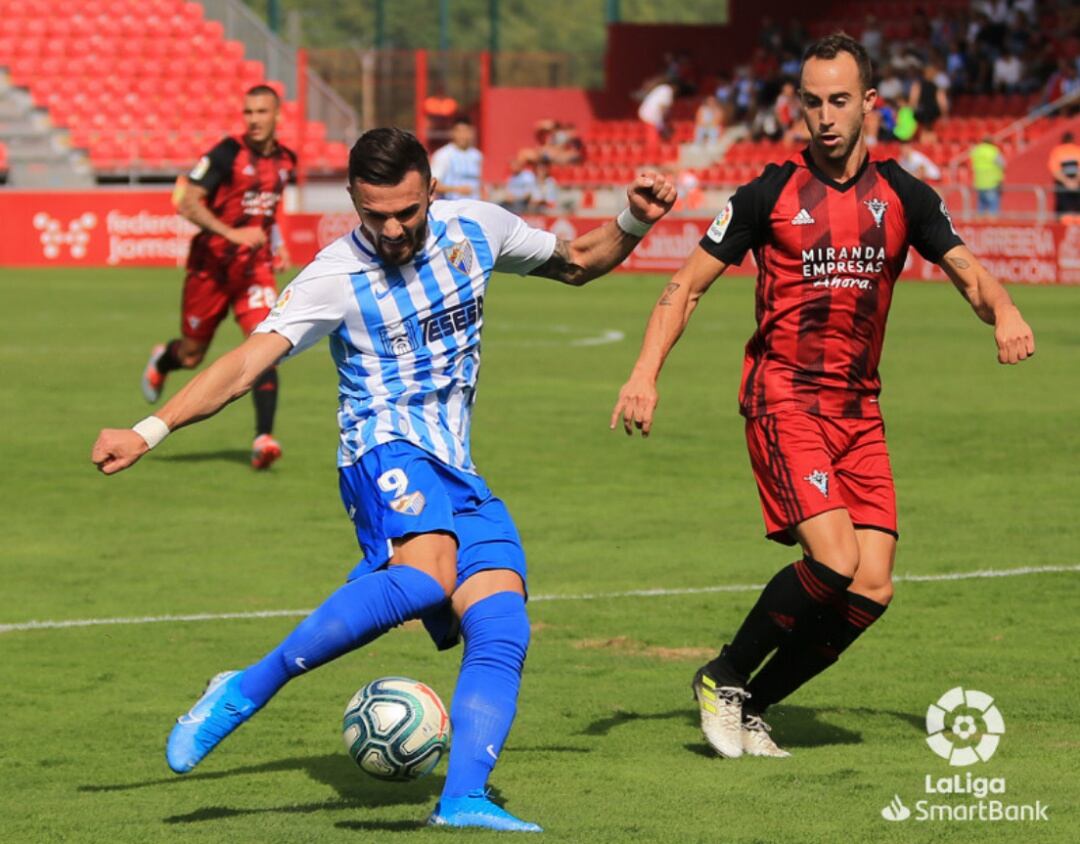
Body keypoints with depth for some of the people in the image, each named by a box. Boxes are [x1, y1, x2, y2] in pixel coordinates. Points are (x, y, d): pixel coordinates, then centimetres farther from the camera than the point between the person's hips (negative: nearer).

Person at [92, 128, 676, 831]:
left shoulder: (476, 228, 7)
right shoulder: (337, 275, -7)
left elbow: (574, 264, 25)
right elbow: (248, 363, -13)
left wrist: (632, 224, 7)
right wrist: (149, 432, -23)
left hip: (459, 473, 6)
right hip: (388, 452, -6)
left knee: (503, 632, -15)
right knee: (427, 575, -36)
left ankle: (463, 799, -22)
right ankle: (243, 693, -29)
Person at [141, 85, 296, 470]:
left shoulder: (285, 161, 5)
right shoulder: (228, 154, -14)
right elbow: (187, 202, -20)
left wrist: (277, 244, 11)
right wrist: (231, 233, -29)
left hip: (255, 268, 3)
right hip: (211, 266, -3)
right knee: (191, 356, 10)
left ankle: (263, 438, -20)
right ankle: (162, 360, 48)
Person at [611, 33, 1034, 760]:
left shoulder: (903, 197, 7)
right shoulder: (770, 194, -2)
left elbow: (968, 270, 8)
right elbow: (689, 284, 1)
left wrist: (1002, 310, -16)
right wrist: (647, 371, -12)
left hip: (860, 411, 5)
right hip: (783, 400, -4)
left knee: (872, 590, -6)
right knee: (833, 561, -22)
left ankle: (750, 704, 12)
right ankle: (722, 679, 0)